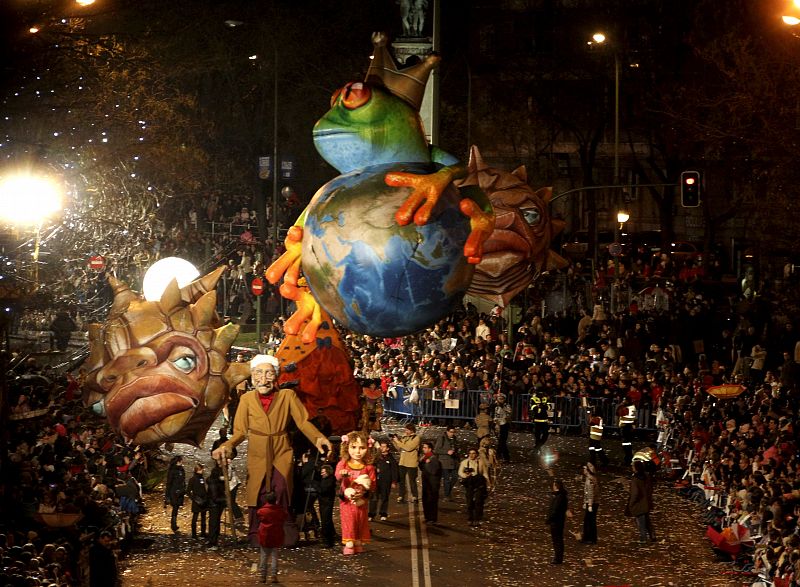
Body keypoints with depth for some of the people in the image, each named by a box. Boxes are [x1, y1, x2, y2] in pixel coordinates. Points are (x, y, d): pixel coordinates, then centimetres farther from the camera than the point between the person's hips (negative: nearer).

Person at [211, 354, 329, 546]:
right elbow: (240, 431, 5)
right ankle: (256, 535, 6)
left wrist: (318, 438, -22)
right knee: (258, 495, -6)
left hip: (282, 453, -1)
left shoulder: (287, 396, 2)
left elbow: (303, 422, -3)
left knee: (281, 492, -16)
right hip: (257, 456, 1)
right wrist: (227, 446, -15)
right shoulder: (247, 399, 6)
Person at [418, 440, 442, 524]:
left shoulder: (434, 458, -17)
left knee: (432, 501, -5)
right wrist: (420, 461, 2)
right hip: (425, 482, 9)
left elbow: (433, 471, -23)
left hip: (433, 484, -9)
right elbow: (422, 469, 18)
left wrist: (427, 463, -18)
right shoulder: (424, 457, 8)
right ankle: (427, 517, 23)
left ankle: (433, 519, 1)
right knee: (425, 500, 13)